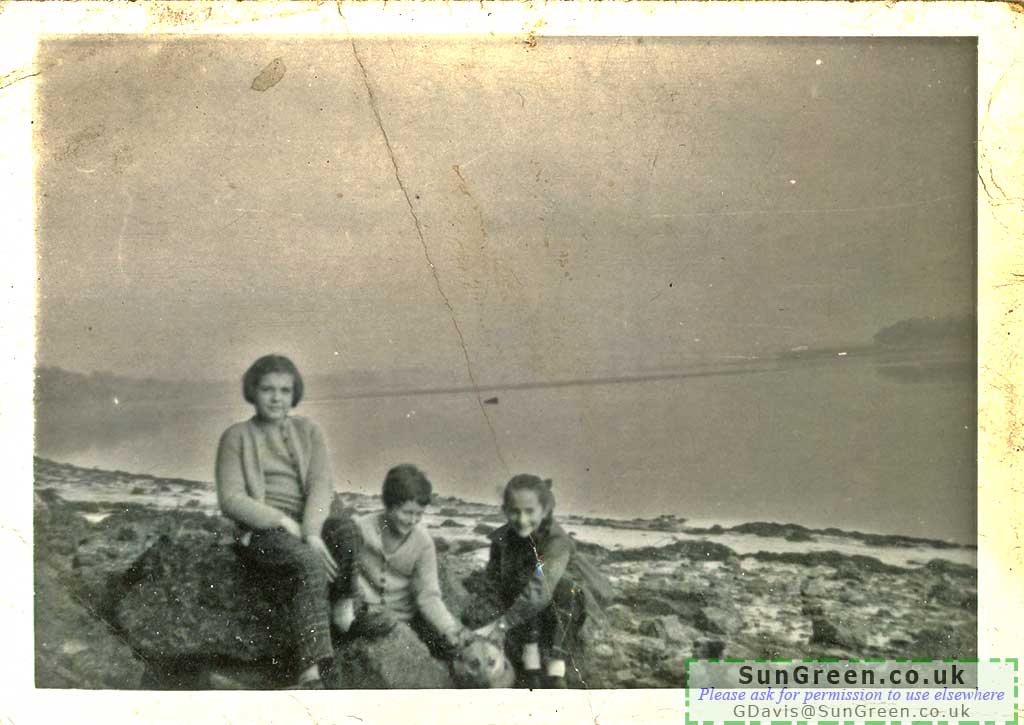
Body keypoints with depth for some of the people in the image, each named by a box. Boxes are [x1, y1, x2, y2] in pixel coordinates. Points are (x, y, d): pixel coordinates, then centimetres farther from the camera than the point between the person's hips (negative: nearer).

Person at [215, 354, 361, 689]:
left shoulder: (308, 430, 13)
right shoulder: (236, 437, 6)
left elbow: (322, 484, -1)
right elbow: (231, 500, -5)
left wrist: (311, 532, -20)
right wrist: (285, 523, -17)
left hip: (308, 524, 3)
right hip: (262, 533, -3)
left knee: (347, 529, -33)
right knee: (311, 564, -35)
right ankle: (312, 674, -42)